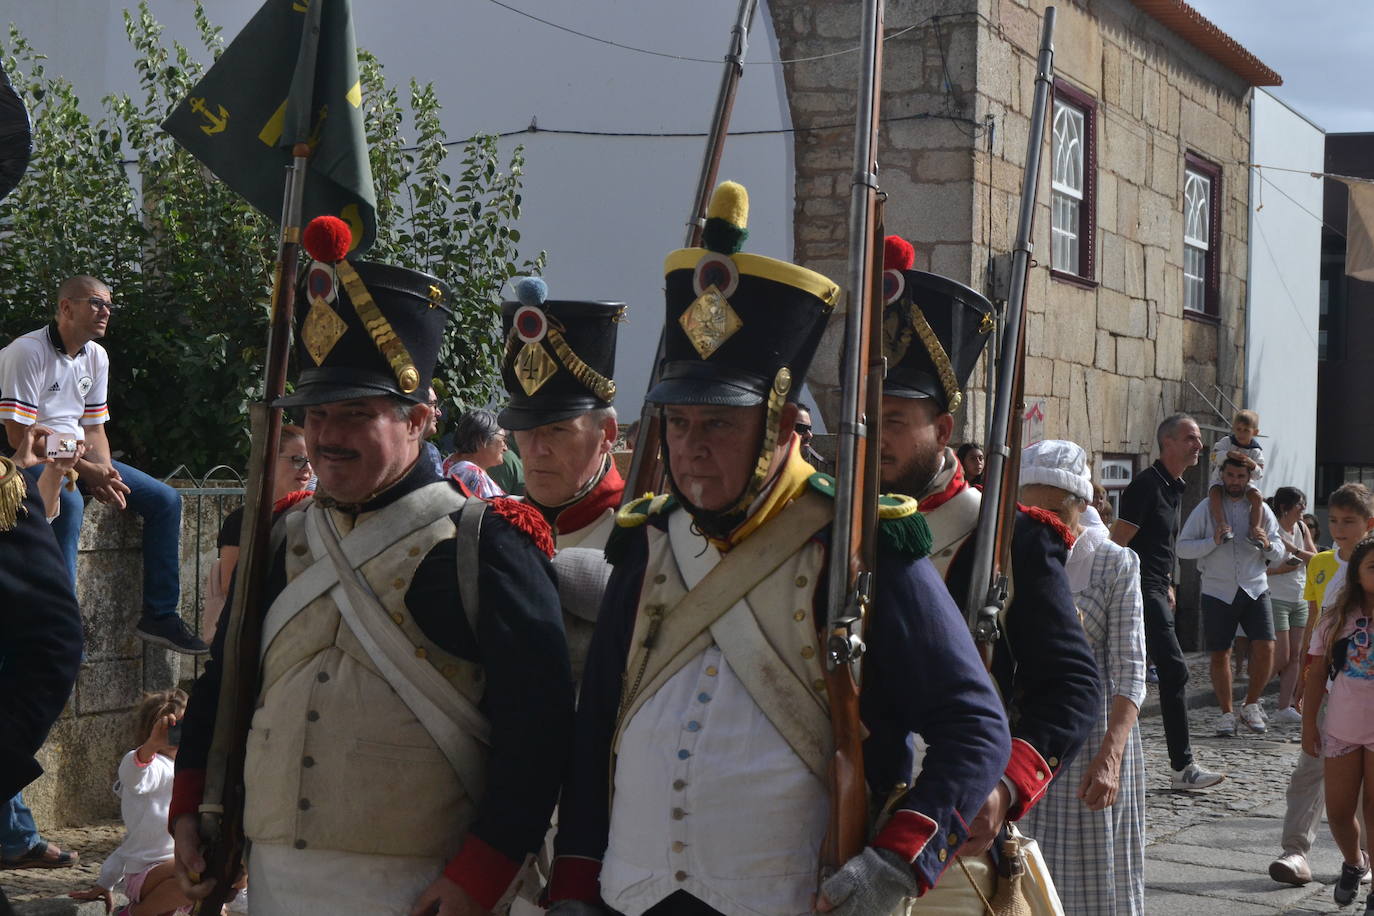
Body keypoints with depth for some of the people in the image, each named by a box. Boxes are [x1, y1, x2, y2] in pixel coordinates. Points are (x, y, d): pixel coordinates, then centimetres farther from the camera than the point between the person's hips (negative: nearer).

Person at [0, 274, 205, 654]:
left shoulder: (96, 356, 9)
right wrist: (89, 473, -21)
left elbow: (94, 427, 12)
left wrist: (106, 475, -9)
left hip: (76, 453, 8)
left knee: (165, 499, -1)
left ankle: (159, 615, 2)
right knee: (69, 503, -39)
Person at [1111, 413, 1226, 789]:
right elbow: (1118, 541, -17)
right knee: (1174, 671, -12)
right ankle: (1183, 766, -11)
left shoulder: (1175, 487, 16)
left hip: (1156, 589, 10)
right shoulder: (1147, 484, -14)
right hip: (1141, 589, -10)